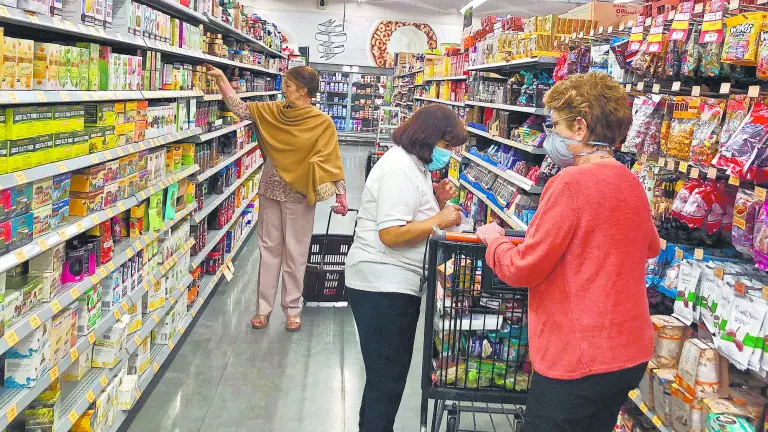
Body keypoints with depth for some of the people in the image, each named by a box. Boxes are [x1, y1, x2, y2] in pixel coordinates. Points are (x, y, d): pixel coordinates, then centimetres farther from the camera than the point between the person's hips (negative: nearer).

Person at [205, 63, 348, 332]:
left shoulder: (322, 123, -10)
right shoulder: (271, 112, 3)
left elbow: (331, 161, -9)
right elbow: (239, 108, 7)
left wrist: (341, 194, -13)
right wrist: (221, 78, 1)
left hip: (299, 196, -4)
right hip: (270, 191, 4)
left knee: (295, 254, 6)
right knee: (269, 250, 11)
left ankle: (293, 309, 20)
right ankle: (263, 308, 21)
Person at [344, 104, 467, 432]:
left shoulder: (414, 165, 14)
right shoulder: (400, 171, -19)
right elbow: (391, 234, -26)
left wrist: (438, 199, 4)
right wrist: (440, 219, -18)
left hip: (395, 285, 11)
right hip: (383, 288, -11)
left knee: (386, 375, 21)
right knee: (387, 378, -1)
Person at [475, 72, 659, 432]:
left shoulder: (571, 183, -19)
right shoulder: (630, 183, 6)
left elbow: (522, 269, -15)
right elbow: (650, 247, 26)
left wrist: (494, 241, 3)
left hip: (579, 358, -8)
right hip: (630, 352, 8)